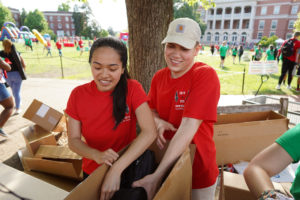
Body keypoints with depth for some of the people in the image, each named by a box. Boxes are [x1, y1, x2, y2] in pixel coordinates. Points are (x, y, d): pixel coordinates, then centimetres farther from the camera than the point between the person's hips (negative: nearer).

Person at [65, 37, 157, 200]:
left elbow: (150, 132, -28)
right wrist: (97, 155, -28)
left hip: (128, 169, -1)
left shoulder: (132, 89, -19)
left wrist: (116, 170, -33)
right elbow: (73, 140, -8)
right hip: (92, 172, 2)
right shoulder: (78, 95, -13)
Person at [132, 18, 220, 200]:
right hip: (165, 162, 5)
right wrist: (157, 122, -17)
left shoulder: (206, 75, -21)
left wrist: (157, 176, -29)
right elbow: (150, 110, 8)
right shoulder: (159, 77, -2)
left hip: (198, 170, -4)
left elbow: (188, 127, -28)